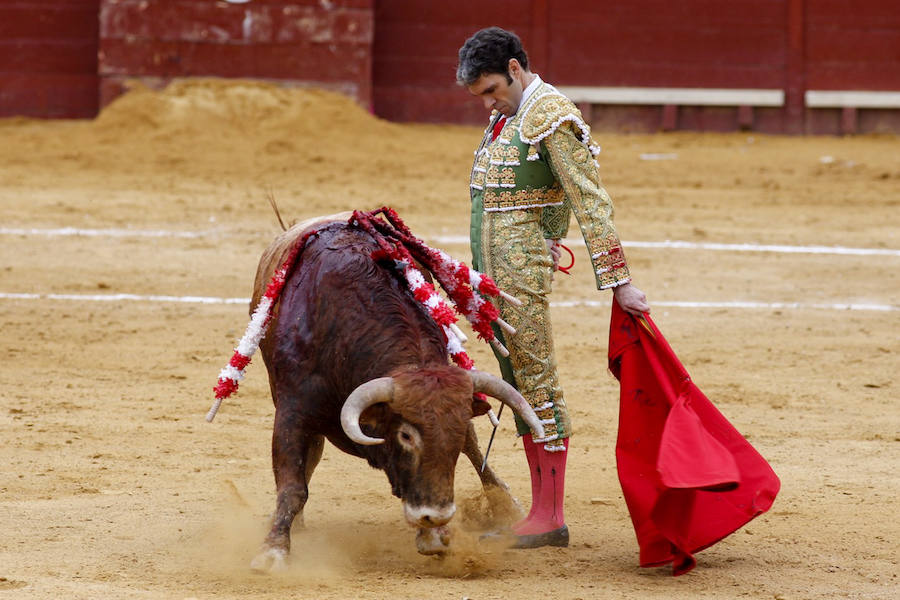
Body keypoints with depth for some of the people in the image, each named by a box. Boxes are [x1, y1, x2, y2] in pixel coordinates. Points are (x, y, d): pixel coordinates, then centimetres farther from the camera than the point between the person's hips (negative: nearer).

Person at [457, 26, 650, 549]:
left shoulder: (551, 115, -12)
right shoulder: (507, 116, 16)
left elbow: (591, 202, -16)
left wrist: (619, 282, -19)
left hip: (524, 271, -9)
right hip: (493, 272, 9)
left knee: (537, 383, -7)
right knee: (520, 387, 10)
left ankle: (551, 518, -6)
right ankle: (540, 512, 13)